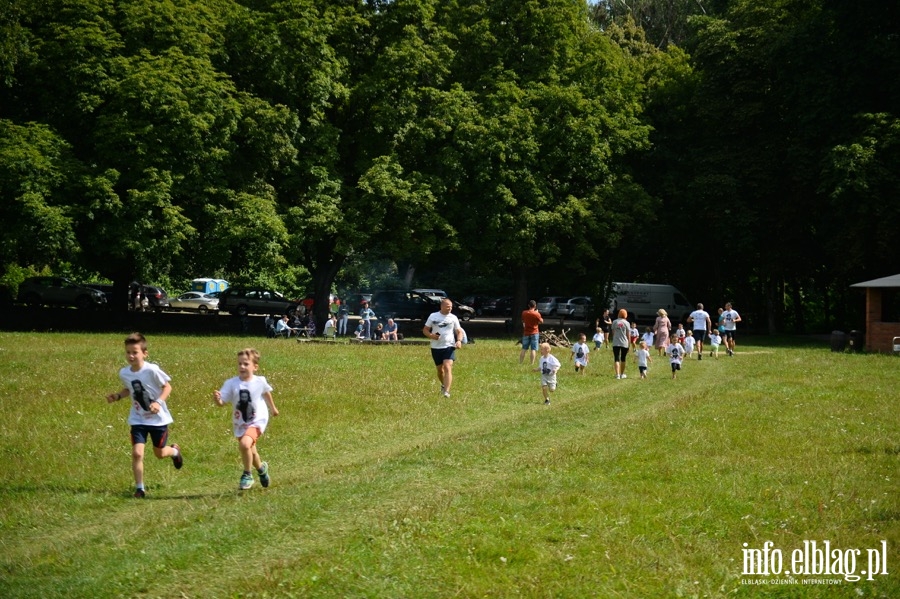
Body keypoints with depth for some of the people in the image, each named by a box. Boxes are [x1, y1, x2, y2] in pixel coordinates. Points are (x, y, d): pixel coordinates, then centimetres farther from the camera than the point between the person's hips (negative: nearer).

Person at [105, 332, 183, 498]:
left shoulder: (152, 370, -22)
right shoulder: (124, 373, -6)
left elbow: (167, 387, -12)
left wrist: (159, 402, -28)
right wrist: (117, 396, -6)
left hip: (158, 418, -2)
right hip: (138, 420, 3)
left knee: (159, 453, 15)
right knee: (137, 453, -13)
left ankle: (174, 451, 52)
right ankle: (139, 488, 2)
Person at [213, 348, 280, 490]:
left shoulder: (260, 382, -13)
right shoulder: (231, 383, -15)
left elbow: (266, 393, 10)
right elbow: (221, 402, -20)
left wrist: (272, 408, 26)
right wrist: (217, 398, -44)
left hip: (257, 421, -3)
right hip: (240, 424, 3)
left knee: (245, 444, -28)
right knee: (251, 453, 21)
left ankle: (247, 475, -7)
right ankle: (261, 468, 54)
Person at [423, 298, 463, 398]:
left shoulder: (453, 318, 4)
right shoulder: (433, 316, 4)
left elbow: (459, 331, 7)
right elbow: (425, 330, 8)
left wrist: (459, 340, -13)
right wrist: (431, 336, -14)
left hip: (449, 346, -2)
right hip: (436, 347, 2)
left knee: (447, 367, -19)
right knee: (440, 369, 12)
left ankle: (446, 391, -25)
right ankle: (443, 385, 41)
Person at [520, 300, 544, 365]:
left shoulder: (524, 313, -3)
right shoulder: (537, 314, -14)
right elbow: (541, 322, 0)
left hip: (526, 333, 3)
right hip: (534, 333, -3)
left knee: (524, 349, 12)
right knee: (533, 349, -1)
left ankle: (520, 362, 14)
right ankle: (532, 363, -4)